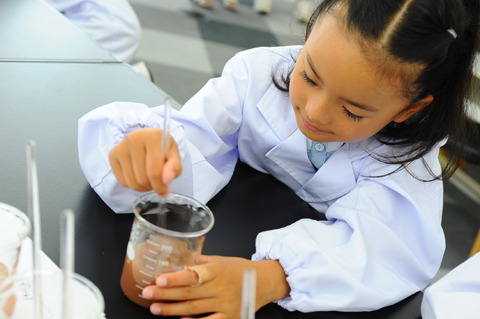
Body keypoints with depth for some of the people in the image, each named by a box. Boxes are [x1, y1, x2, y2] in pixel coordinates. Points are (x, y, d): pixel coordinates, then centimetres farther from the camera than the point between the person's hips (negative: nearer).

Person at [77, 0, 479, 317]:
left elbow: (390, 243, -32)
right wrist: (149, 149, -43)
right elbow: (194, 141, -19)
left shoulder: (409, 151, -18)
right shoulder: (259, 72, -14)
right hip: (228, 245, 2)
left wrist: (269, 278, -48)